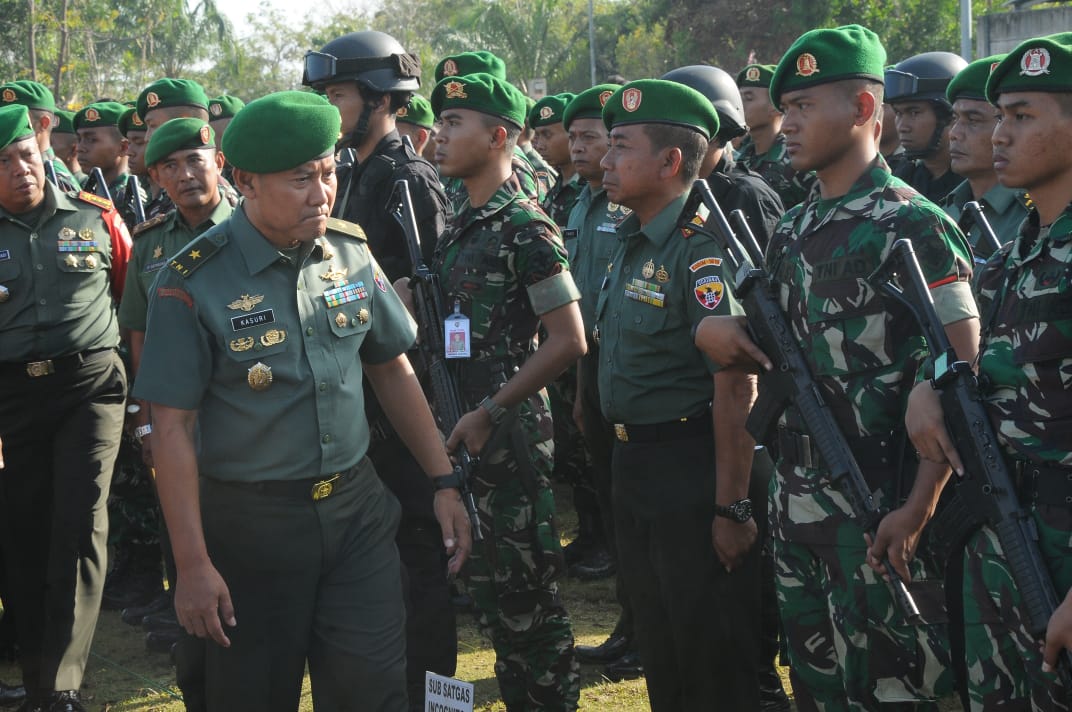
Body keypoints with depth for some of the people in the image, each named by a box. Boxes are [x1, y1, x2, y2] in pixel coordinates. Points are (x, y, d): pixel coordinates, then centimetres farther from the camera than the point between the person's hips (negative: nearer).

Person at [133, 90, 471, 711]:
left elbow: (393, 371, 12)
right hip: (252, 522, -3)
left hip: (358, 508, 3)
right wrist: (193, 564, -14)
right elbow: (172, 428, -12)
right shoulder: (194, 283, -13)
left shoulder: (351, 251, 1)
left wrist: (444, 481, 9)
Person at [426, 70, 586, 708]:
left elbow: (568, 342, -17)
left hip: (508, 435, -9)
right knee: (490, 585, 15)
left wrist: (489, 413, -17)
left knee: (526, 588, -1)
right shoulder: (462, 226, 12)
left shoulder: (524, 227, -13)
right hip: (463, 434, 9)